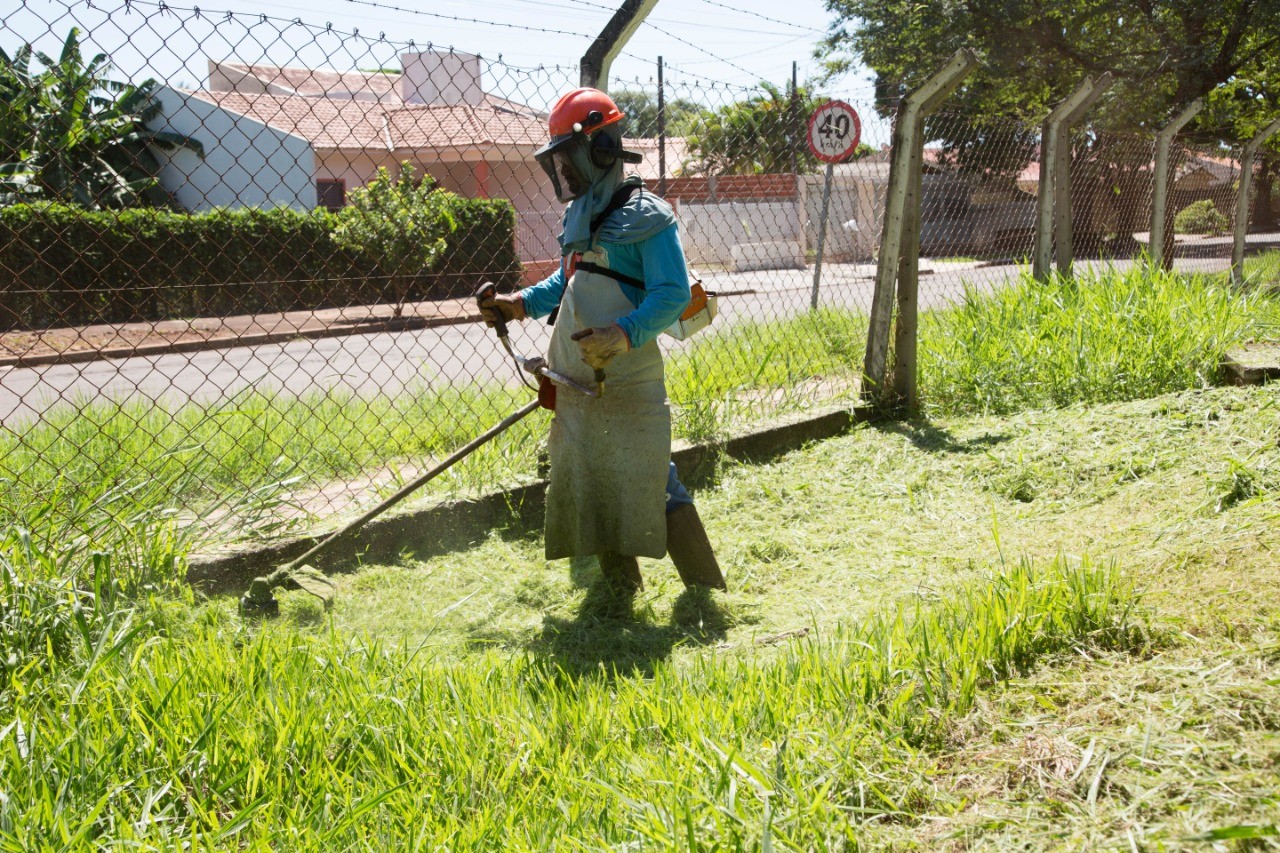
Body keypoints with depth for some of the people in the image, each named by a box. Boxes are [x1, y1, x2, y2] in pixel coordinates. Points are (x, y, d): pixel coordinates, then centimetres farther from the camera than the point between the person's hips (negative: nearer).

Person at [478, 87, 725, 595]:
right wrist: (522, 304, 9)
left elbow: (673, 294, -17)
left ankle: (707, 590, 4)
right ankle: (620, 582, 29)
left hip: (628, 380, -8)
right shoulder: (577, 218, 16)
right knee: (589, 485, 13)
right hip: (575, 381, 8)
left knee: (649, 482, -8)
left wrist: (625, 333, -31)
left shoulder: (646, 217, -9)